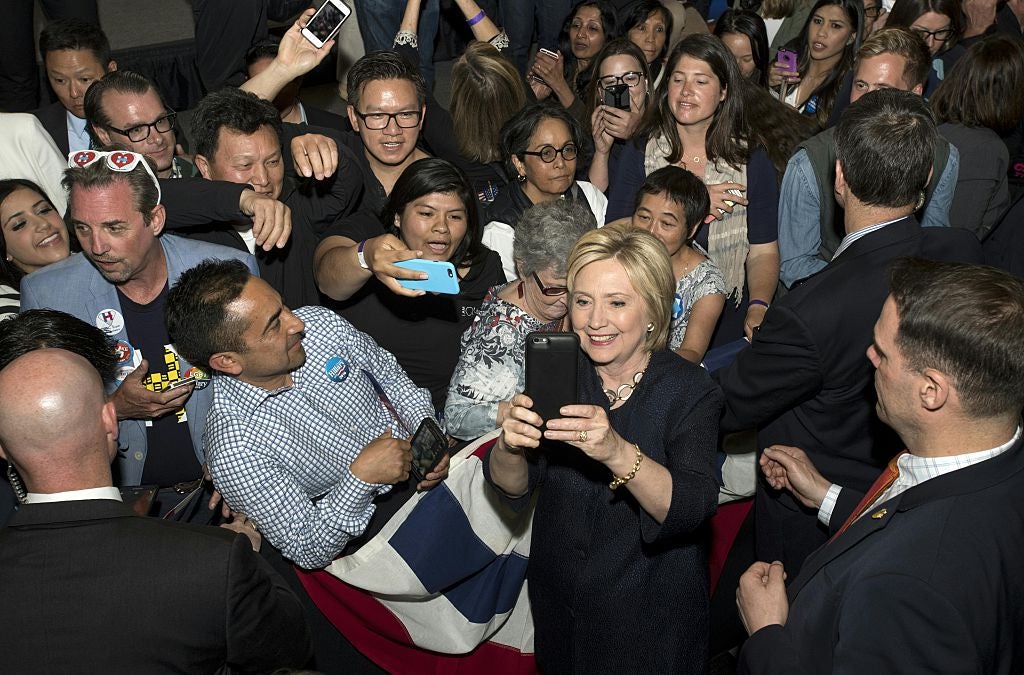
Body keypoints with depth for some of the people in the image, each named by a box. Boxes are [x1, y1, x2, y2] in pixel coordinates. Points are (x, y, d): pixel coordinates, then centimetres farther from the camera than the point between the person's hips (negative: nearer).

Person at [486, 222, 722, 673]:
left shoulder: (690, 391, -17)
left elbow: (692, 511, -30)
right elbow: (511, 488, -12)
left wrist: (617, 453, -46)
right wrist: (510, 446, -35)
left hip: (650, 619, -3)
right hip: (559, 605, 3)